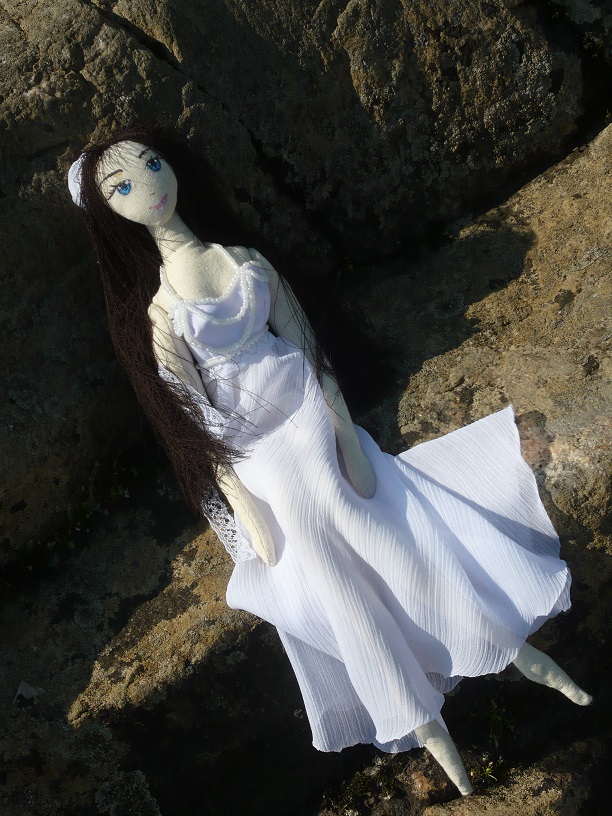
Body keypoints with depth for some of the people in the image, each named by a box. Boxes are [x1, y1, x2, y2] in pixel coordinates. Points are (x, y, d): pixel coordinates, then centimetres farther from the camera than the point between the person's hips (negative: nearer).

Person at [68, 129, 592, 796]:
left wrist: (348, 435, -6)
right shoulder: (159, 311, -13)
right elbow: (201, 425, -10)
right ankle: (426, 726, 30)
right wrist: (250, 516, -7)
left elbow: (309, 350, -1)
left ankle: (519, 650, 30)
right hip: (267, 461, -2)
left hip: (316, 424, 3)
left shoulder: (247, 261, -4)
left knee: (403, 530, 10)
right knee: (339, 590, 10)